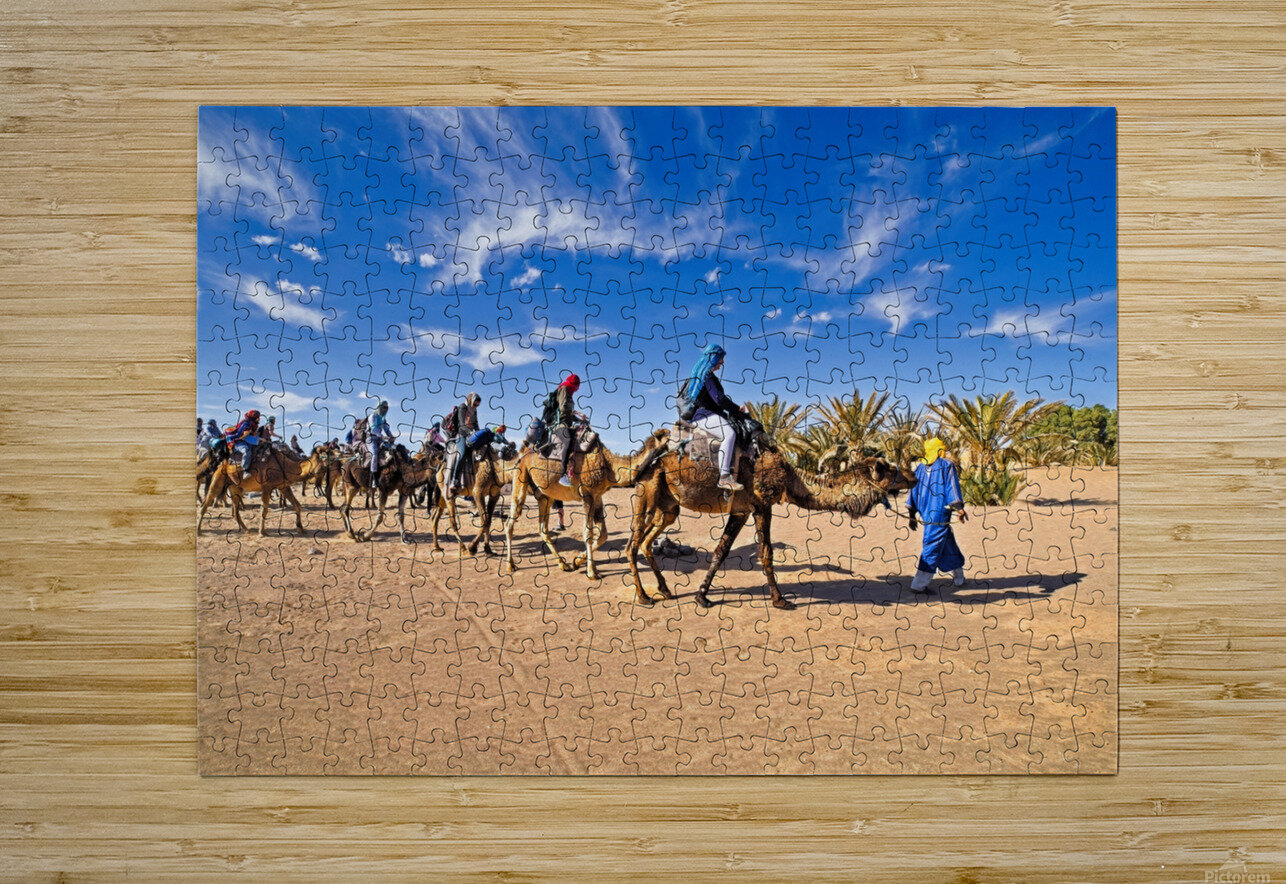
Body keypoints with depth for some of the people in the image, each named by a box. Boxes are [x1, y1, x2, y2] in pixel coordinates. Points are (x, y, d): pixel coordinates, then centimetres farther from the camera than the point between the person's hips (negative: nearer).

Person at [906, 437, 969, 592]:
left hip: (925, 514, 6)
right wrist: (960, 509, -7)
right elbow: (952, 488, -9)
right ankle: (919, 584, -11)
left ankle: (959, 577, 28)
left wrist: (912, 515, 17)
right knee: (933, 546, -7)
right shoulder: (947, 465, -2)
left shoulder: (920, 467, 13)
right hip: (940, 513, -6)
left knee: (948, 542, 19)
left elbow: (913, 490, 13)